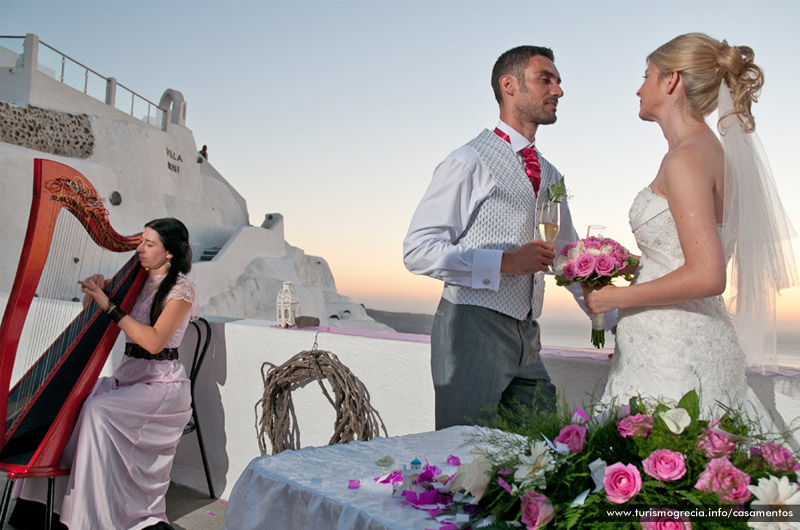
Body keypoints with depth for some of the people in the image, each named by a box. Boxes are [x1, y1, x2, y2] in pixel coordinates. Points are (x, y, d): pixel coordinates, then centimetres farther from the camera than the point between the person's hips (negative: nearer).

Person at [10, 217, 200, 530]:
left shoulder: (181, 289, -9)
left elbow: (154, 341, -22)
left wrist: (109, 305, -20)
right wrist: (95, 291, -3)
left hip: (162, 384, -7)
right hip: (128, 375, 7)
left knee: (99, 409, -28)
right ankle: (39, 503, -6)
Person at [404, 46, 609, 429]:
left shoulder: (550, 176, 18)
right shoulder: (469, 161, -6)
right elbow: (417, 250, -12)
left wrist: (612, 322, 20)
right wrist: (505, 261, -17)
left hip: (527, 340, 7)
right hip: (471, 328, -7)